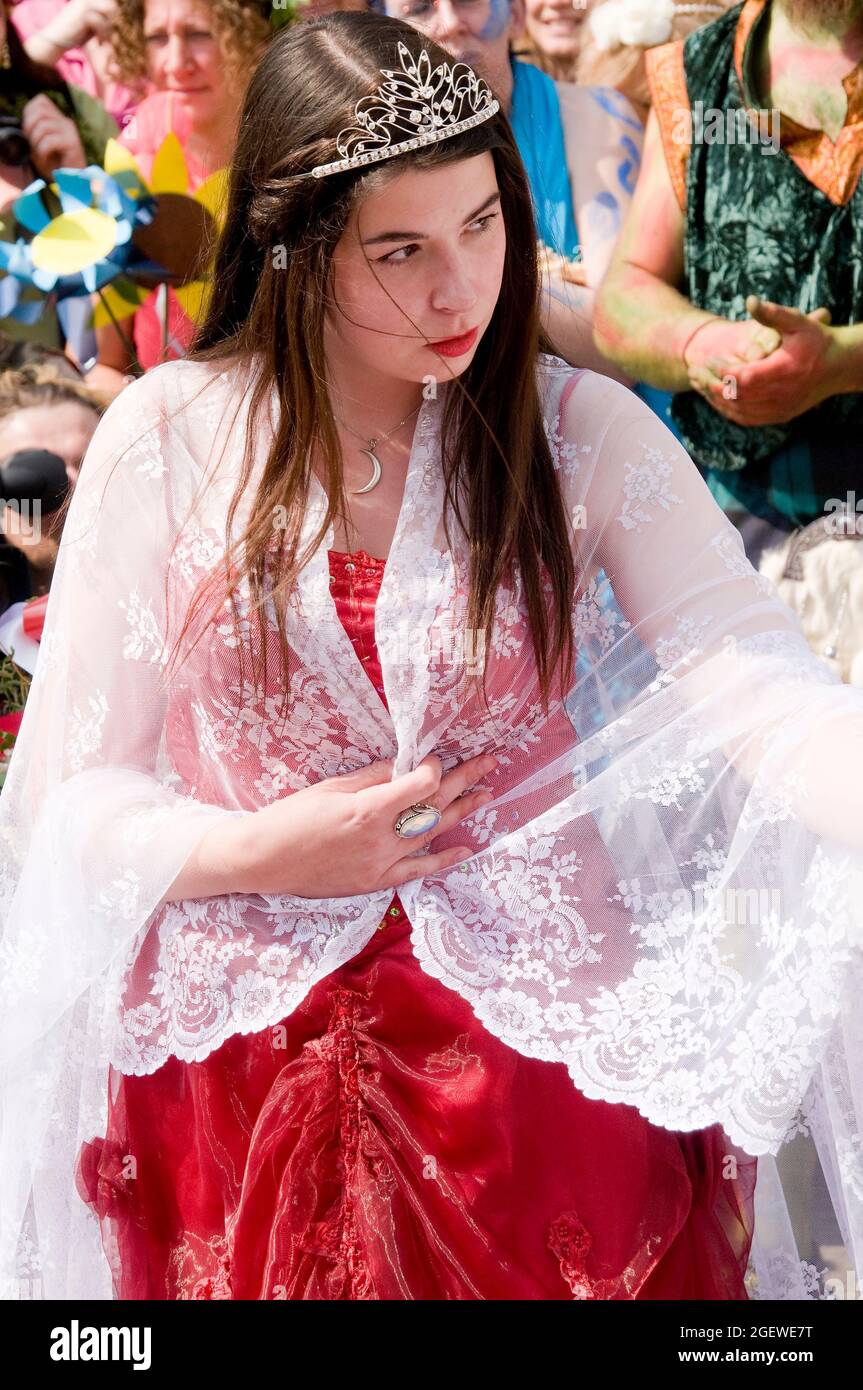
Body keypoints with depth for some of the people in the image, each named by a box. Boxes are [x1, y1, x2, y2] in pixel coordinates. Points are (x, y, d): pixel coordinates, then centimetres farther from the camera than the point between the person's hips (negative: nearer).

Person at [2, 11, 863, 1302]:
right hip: (246, 1065, 0)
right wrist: (261, 854, -17)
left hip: (545, 1039, 0)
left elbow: (754, 684, -19)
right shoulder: (164, 442, -5)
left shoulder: (581, 431, -5)